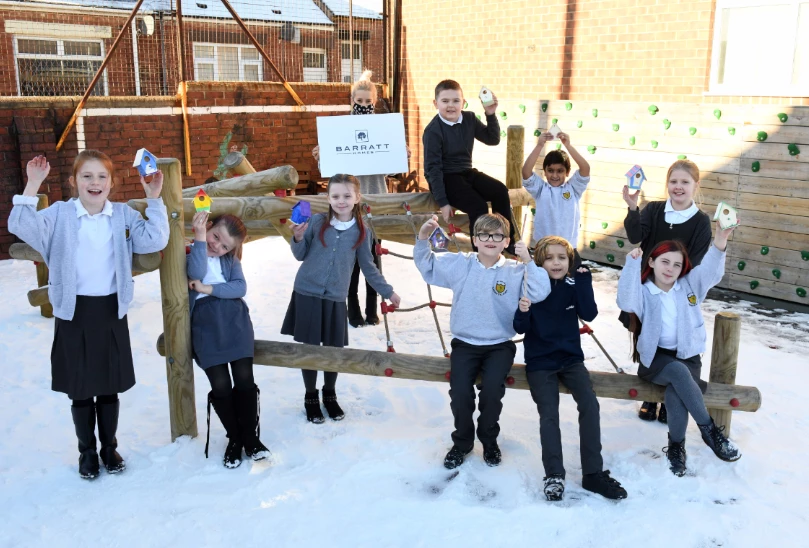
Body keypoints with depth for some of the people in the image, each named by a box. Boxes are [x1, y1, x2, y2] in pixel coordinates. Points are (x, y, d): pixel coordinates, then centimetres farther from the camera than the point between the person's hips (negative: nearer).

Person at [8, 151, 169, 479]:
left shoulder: (124, 215, 1)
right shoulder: (59, 214, -4)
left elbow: (154, 240, -10)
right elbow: (21, 227, -18)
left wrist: (154, 199, -16)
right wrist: (33, 185, -25)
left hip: (111, 310, 1)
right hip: (74, 312, -1)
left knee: (110, 387, 13)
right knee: (79, 389, 10)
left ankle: (109, 447, 32)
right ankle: (87, 451, 29)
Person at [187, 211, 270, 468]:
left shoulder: (231, 259, 12)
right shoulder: (190, 252, 3)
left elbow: (240, 287, -2)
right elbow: (197, 273, -19)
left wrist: (209, 288, -12)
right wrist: (199, 238, -23)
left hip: (234, 321, 2)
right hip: (205, 324, -2)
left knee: (244, 379, -4)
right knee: (220, 385, -6)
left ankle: (251, 436, 12)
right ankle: (234, 438, 14)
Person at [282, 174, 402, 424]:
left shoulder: (362, 232, -1)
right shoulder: (317, 221, -6)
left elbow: (368, 267, 9)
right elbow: (301, 255, 4)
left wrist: (387, 291, 12)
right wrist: (298, 239, -15)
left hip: (336, 298, 1)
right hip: (307, 293, -1)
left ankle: (329, 395, 31)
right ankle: (310, 398, 24)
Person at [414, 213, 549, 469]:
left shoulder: (516, 271, -4)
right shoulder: (459, 264, 1)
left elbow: (540, 293, -17)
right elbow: (426, 264, 9)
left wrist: (529, 261, -25)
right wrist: (423, 239, -8)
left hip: (499, 345, -1)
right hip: (465, 344, 1)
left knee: (492, 390, -23)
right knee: (459, 392, -18)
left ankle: (489, 440, 9)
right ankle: (462, 441, 13)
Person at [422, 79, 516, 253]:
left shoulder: (469, 119, 3)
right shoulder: (433, 131, -15)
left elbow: (493, 140, 10)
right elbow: (433, 168, -17)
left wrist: (490, 115, -7)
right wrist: (443, 202, -21)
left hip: (467, 172, 6)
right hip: (445, 178, -6)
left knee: (500, 190, -16)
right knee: (478, 206, -26)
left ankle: (508, 242, -3)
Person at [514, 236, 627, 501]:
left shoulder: (573, 285, 1)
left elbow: (589, 314, -12)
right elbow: (520, 328, -8)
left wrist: (584, 281, -17)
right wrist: (523, 311, -29)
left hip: (570, 358, 2)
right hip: (540, 362, -2)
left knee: (590, 404, -17)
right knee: (549, 414, -17)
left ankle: (593, 473, -9)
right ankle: (554, 475, -7)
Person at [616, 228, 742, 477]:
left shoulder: (690, 285, 4)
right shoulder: (643, 292, -4)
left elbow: (711, 271, -14)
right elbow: (625, 301, -26)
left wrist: (719, 245, -36)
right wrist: (632, 263, -39)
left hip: (687, 356, 2)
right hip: (655, 357, -2)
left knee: (675, 394, -30)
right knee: (678, 373, -35)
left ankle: (676, 446, -8)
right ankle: (709, 430, -21)